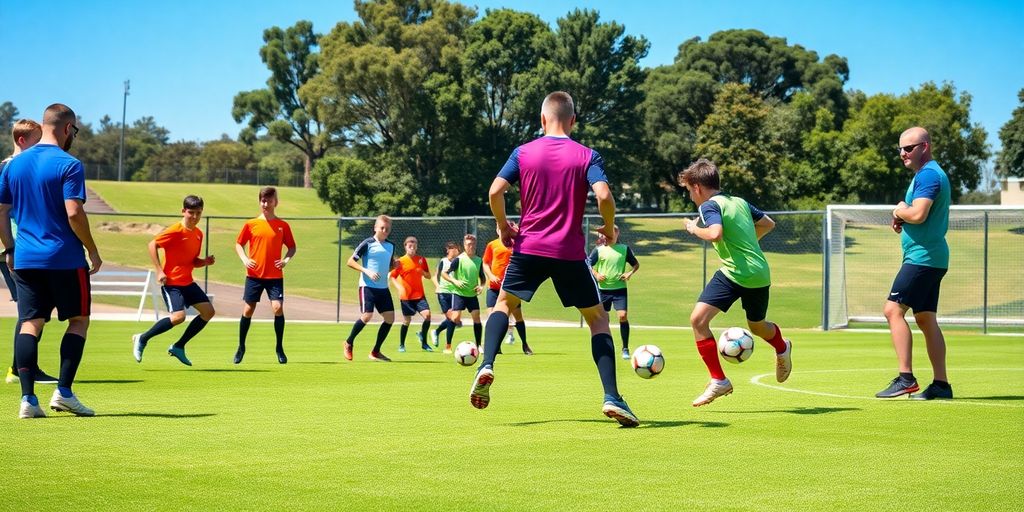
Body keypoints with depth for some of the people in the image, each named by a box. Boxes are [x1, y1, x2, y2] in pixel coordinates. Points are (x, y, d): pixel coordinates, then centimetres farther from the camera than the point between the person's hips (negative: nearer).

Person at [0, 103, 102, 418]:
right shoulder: (68, 165, -10)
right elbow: (74, 213, -17)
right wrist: (93, 250, -6)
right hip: (65, 259, -5)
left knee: (30, 324, 4)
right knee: (79, 320, 9)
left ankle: (28, 398, -4)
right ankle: (64, 392, 3)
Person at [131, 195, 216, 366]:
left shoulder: (198, 234, 9)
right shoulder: (176, 231, -14)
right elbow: (152, 245, -15)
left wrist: (205, 261, -4)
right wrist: (159, 271, -19)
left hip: (187, 282, 8)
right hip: (171, 281, -8)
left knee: (208, 311, 3)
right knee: (179, 316, -24)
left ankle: (178, 347, 11)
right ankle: (142, 339, -5)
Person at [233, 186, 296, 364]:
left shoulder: (283, 226, 2)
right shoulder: (251, 224, 2)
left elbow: (292, 247, 10)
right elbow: (239, 244, 9)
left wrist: (286, 259, -9)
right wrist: (244, 259, -8)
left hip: (275, 276, 0)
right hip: (254, 275, 1)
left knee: (278, 308, -13)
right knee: (248, 310, 3)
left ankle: (279, 348, 2)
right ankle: (241, 347, 19)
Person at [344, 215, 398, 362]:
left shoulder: (391, 246, 11)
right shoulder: (367, 244, -7)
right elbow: (350, 262, -8)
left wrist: (395, 265, 0)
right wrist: (367, 271, -19)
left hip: (383, 287, 6)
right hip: (367, 286, -6)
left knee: (390, 317, -1)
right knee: (367, 316, -17)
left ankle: (375, 352, 11)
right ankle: (349, 343, 9)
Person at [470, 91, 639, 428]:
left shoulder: (523, 152, 2)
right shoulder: (587, 156, -2)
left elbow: (495, 191, -7)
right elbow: (603, 196, -17)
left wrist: (503, 226, 9)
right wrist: (609, 227, 2)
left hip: (528, 248, 1)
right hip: (570, 253, -1)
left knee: (504, 302, 25)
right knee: (598, 318, 11)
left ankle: (486, 366, 1)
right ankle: (612, 398, -1)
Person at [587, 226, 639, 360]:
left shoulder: (624, 249, 5)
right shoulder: (599, 250, 3)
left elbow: (636, 264, 14)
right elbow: (589, 265, 8)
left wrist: (630, 273, -5)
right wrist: (596, 274, -10)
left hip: (620, 288, -1)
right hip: (603, 288, 1)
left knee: (623, 316, -14)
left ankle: (625, 349, -5)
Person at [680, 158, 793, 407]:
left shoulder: (709, 206, -9)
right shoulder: (740, 202, 15)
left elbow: (715, 234, -27)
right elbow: (768, 223, 24)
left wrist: (694, 229, -8)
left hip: (734, 272, -8)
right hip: (759, 273, 8)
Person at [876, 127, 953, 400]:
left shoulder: (928, 175, -13)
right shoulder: (929, 173, 21)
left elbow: (918, 214, -25)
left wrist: (900, 211, -3)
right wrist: (901, 219, 6)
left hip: (922, 257, -11)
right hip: (931, 258, 11)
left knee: (893, 310, -13)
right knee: (926, 319, 10)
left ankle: (906, 378, -16)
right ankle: (941, 384, 10)